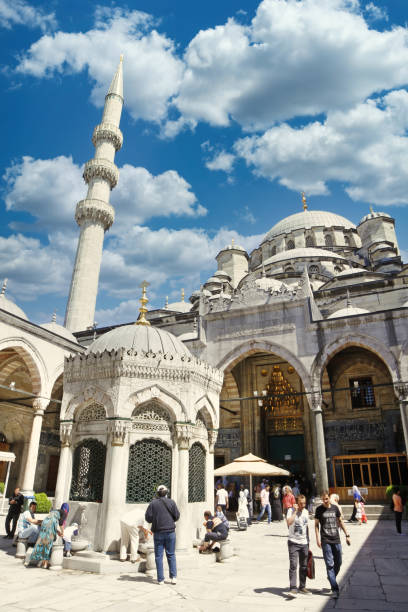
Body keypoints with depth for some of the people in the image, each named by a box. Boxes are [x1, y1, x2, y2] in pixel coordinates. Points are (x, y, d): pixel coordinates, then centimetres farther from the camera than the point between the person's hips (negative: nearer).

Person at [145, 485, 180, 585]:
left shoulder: (153, 503, -6)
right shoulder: (171, 502, -4)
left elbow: (148, 518, -5)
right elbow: (177, 516, -1)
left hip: (158, 532, -1)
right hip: (170, 531, 1)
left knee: (158, 556, 9)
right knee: (171, 554, 13)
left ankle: (160, 579, 10)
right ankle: (173, 576, 7)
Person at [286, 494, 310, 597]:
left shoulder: (306, 512, 7)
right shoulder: (291, 510, -11)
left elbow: (307, 527, 17)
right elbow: (289, 522, -29)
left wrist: (308, 542, 18)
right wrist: (295, 511, -24)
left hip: (304, 542, 5)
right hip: (293, 542, -5)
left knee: (304, 566, 12)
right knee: (293, 565, -12)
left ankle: (302, 587, 25)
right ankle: (292, 588, -8)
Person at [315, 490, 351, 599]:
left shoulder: (335, 508, 5)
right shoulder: (319, 509, -3)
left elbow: (340, 522, 15)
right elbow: (316, 524, 1)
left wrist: (346, 535, 13)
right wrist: (318, 538, -7)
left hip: (336, 539, 3)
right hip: (325, 541, -3)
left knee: (338, 563, 11)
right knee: (329, 564, -5)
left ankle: (331, 578, 36)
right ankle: (335, 589, 0)